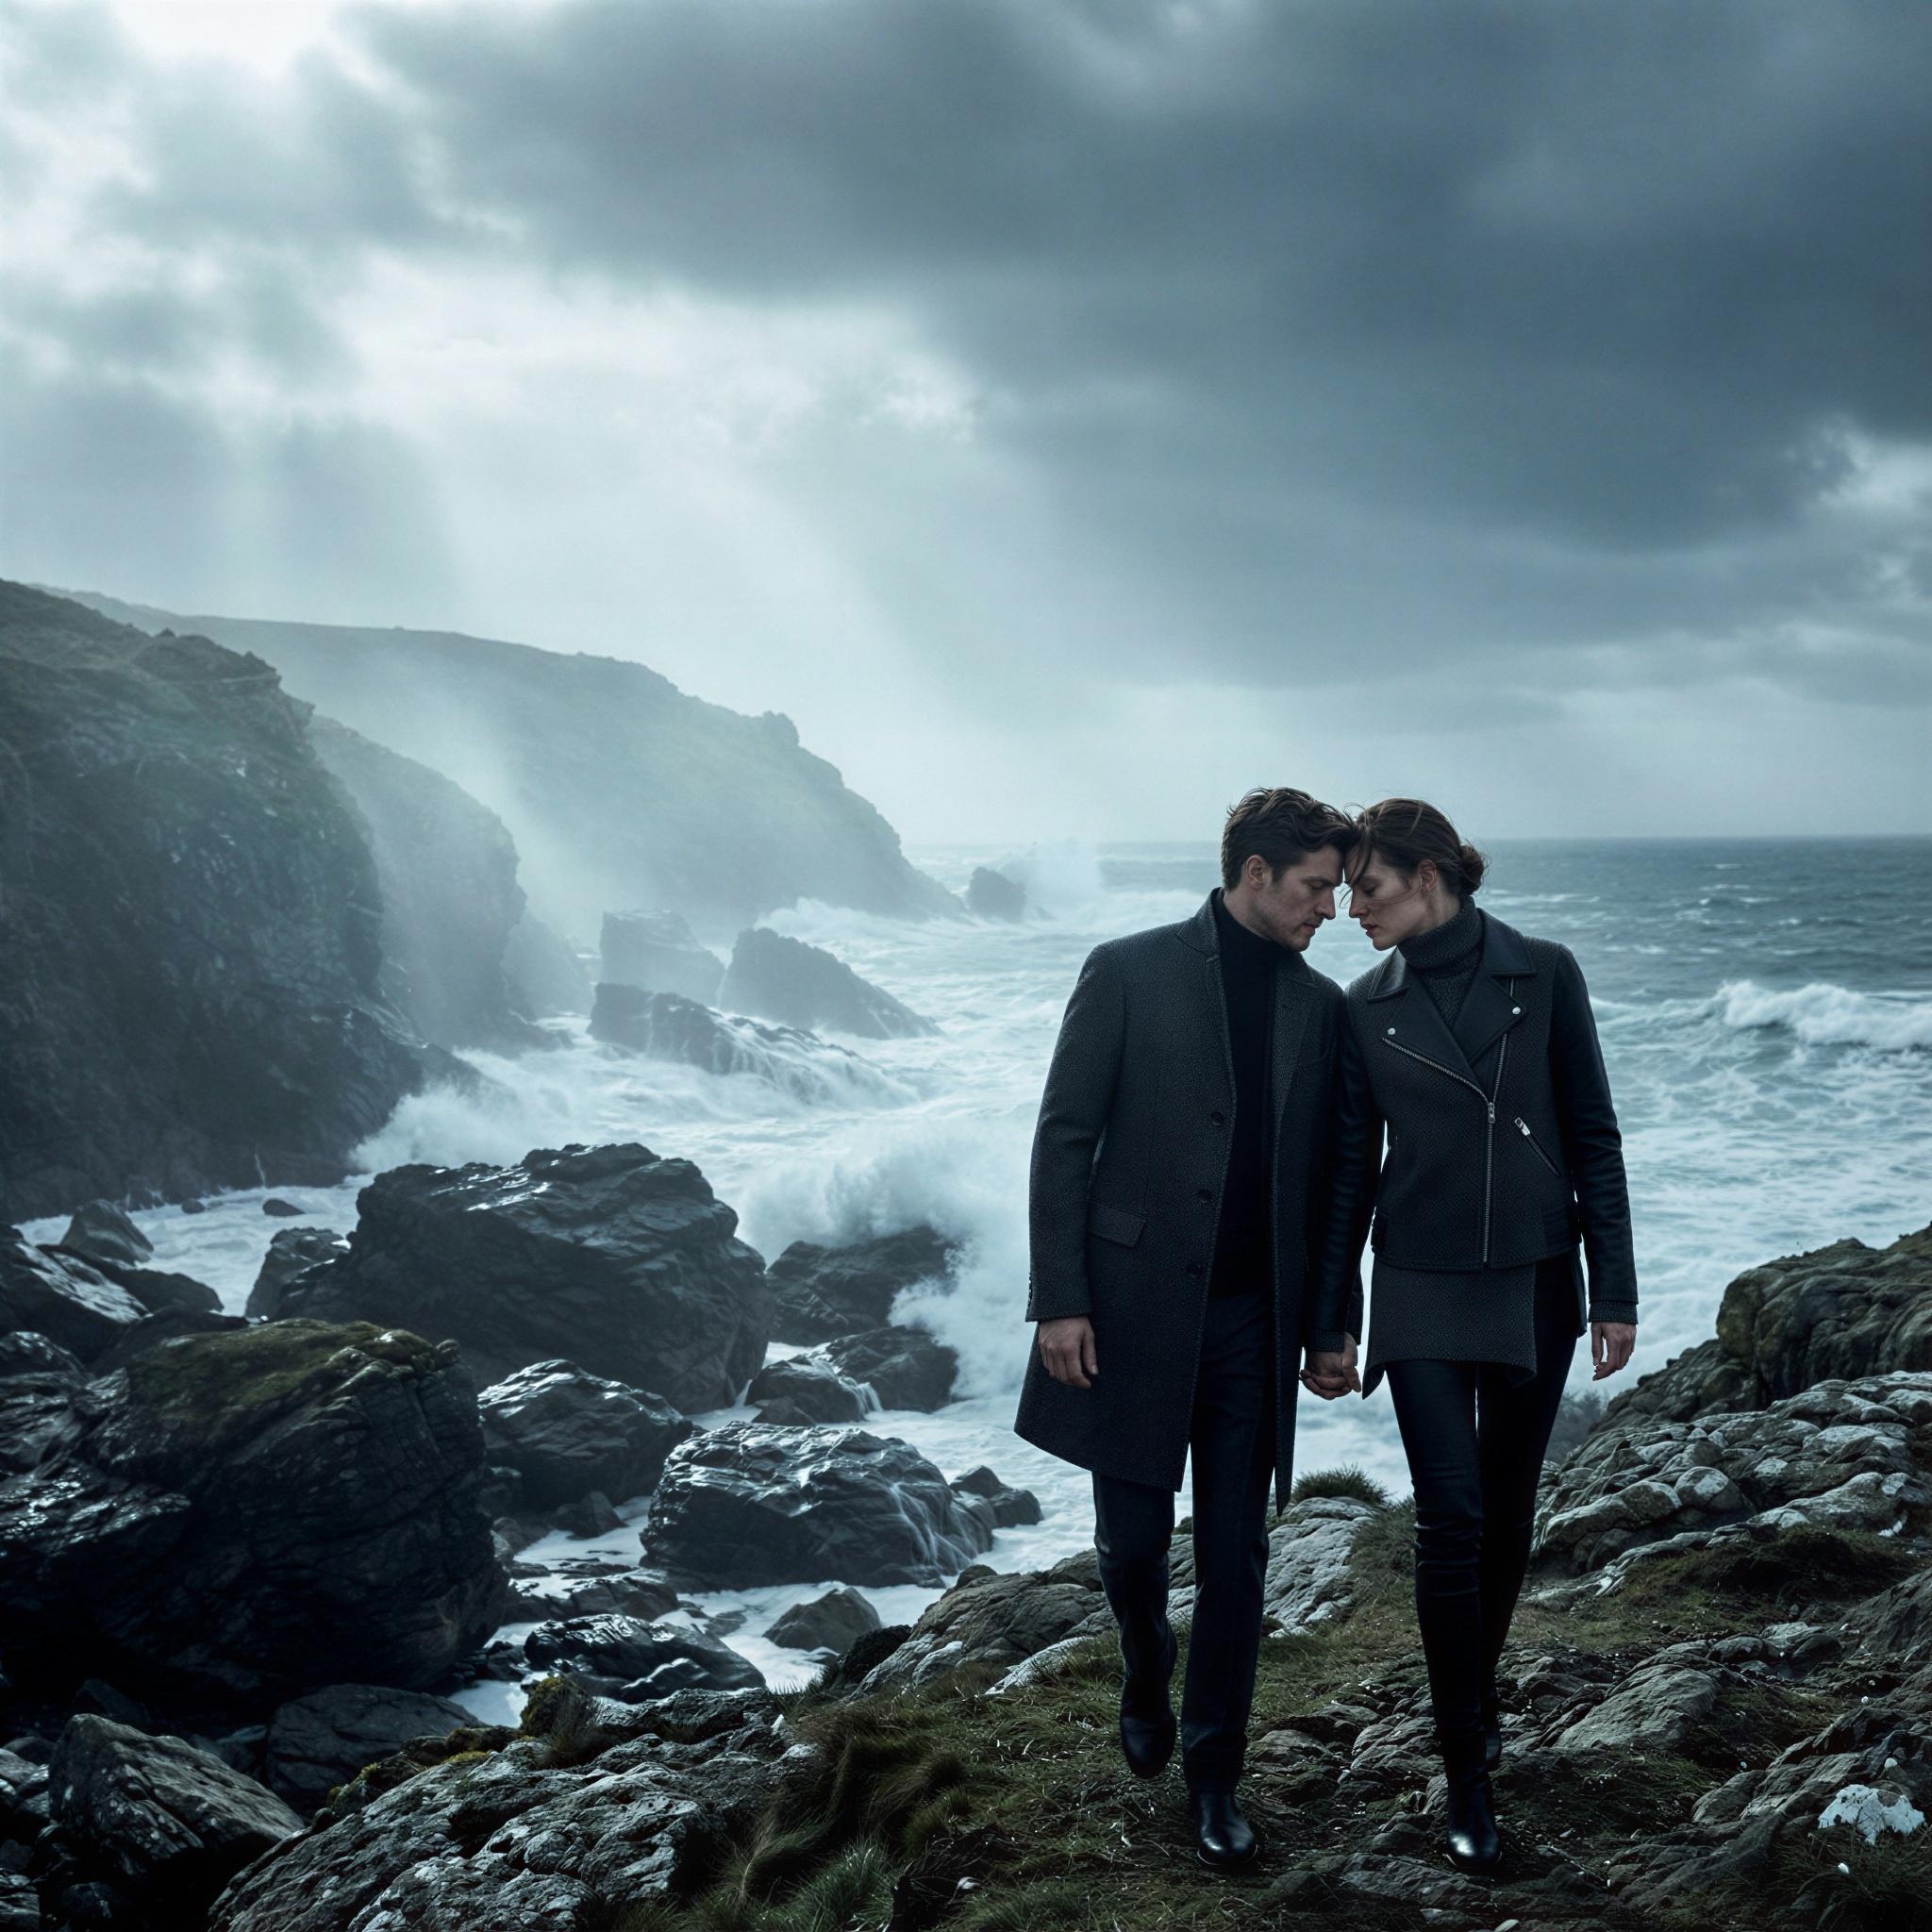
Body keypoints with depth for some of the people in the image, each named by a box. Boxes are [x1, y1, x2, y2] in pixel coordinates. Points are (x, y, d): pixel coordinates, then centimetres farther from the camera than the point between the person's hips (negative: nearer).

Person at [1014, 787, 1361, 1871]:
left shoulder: (1320, 1006, 8)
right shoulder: (1130, 973, -5)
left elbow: (1322, 1172, 13)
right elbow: (1064, 1140, -6)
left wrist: (1322, 1321, 11)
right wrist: (1060, 1300, -11)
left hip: (1253, 1322, 3)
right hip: (1134, 1306, -3)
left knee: (1236, 1557, 5)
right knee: (1134, 1543, 6)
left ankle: (1215, 1778, 19)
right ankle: (1146, 1677, 39)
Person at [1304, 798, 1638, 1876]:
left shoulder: (1544, 975, -4)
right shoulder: (1368, 1008, 0)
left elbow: (1593, 1137, -2)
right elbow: (1350, 1169, 4)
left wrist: (1616, 1293, -4)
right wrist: (1331, 1324, 4)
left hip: (1536, 1284, 0)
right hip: (1423, 1294, 0)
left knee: (1508, 1512, 11)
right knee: (1452, 1519, -6)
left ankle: (1475, 1692, 36)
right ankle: (1470, 1776, 5)